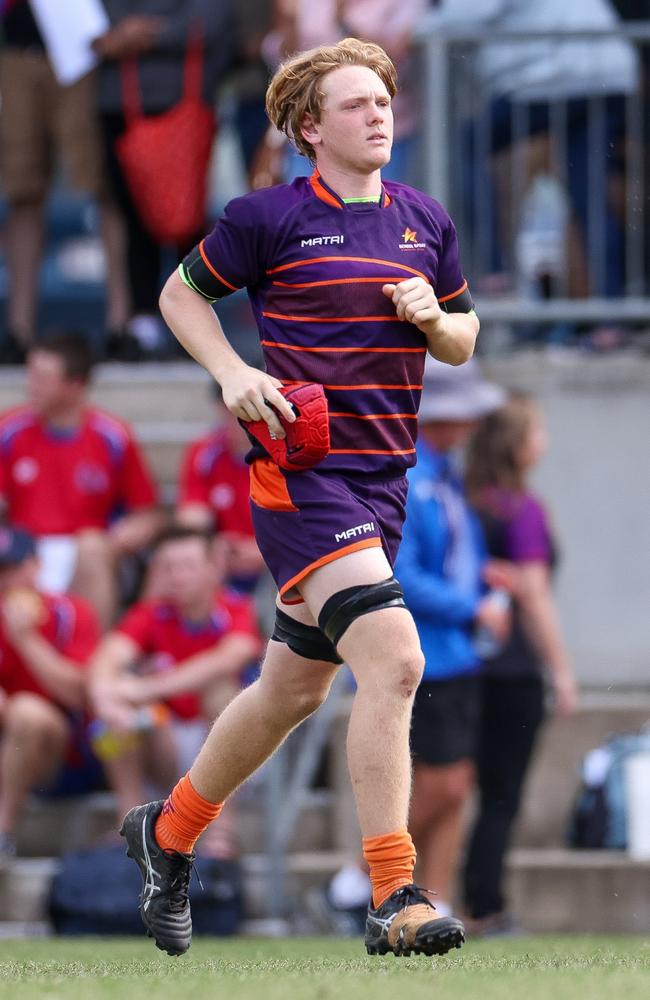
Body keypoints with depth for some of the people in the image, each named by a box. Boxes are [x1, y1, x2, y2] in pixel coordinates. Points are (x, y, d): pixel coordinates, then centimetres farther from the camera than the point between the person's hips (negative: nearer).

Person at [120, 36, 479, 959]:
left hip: (382, 481, 7)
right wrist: (233, 373, -8)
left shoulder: (425, 223, 11)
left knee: (295, 688, 17)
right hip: (299, 473, -7)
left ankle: (171, 832, 39)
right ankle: (394, 899, -24)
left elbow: (463, 340, 20)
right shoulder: (270, 217, -5)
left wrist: (433, 318, -3)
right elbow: (181, 294, 7)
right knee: (393, 658, -24)